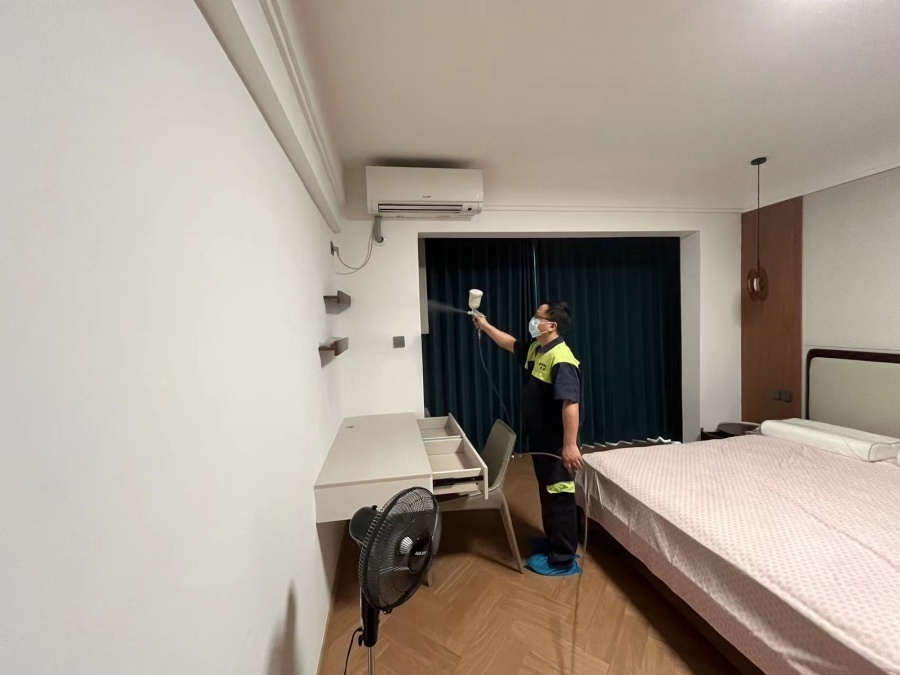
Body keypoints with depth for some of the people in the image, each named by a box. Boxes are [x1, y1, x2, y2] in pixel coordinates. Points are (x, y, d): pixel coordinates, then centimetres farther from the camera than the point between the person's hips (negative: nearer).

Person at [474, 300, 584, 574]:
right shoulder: (535, 349, 5)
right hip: (538, 438, 10)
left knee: (560, 495, 3)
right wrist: (485, 326, 26)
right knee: (547, 492, 21)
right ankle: (554, 542, 39)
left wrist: (570, 445, -29)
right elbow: (511, 344, 25)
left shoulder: (562, 360, -25)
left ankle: (563, 559, 18)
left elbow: (571, 405, -28)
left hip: (556, 443, -10)